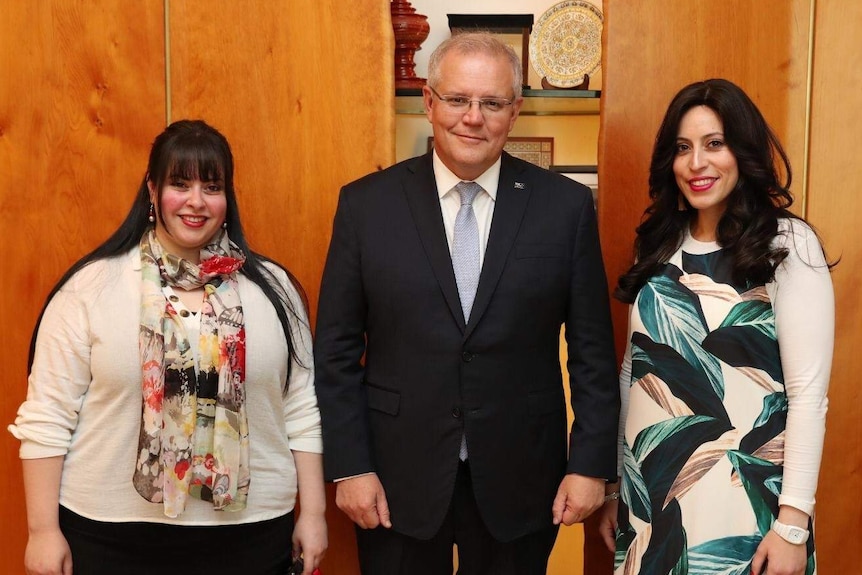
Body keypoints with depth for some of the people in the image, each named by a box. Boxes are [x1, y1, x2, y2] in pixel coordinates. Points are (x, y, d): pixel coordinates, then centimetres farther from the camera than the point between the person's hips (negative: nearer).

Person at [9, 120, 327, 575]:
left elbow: (301, 412, 4)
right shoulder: (91, 287, -4)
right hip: (113, 535, -1)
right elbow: (46, 417, -3)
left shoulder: (272, 288, 2)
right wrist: (43, 530, -4)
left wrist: (313, 513, 3)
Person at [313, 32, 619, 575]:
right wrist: (350, 467, -5)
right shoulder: (366, 203, -3)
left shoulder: (567, 205, -3)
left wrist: (591, 465, -2)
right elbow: (337, 350, -1)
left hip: (521, 482, 1)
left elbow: (593, 351, 0)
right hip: (397, 481, 0)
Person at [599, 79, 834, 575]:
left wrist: (792, 522, -17)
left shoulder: (788, 243, -9)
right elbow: (636, 374, 8)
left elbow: (808, 393, -13)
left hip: (744, 500, -4)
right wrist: (616, 486, 10)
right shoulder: (660, 245, 6)